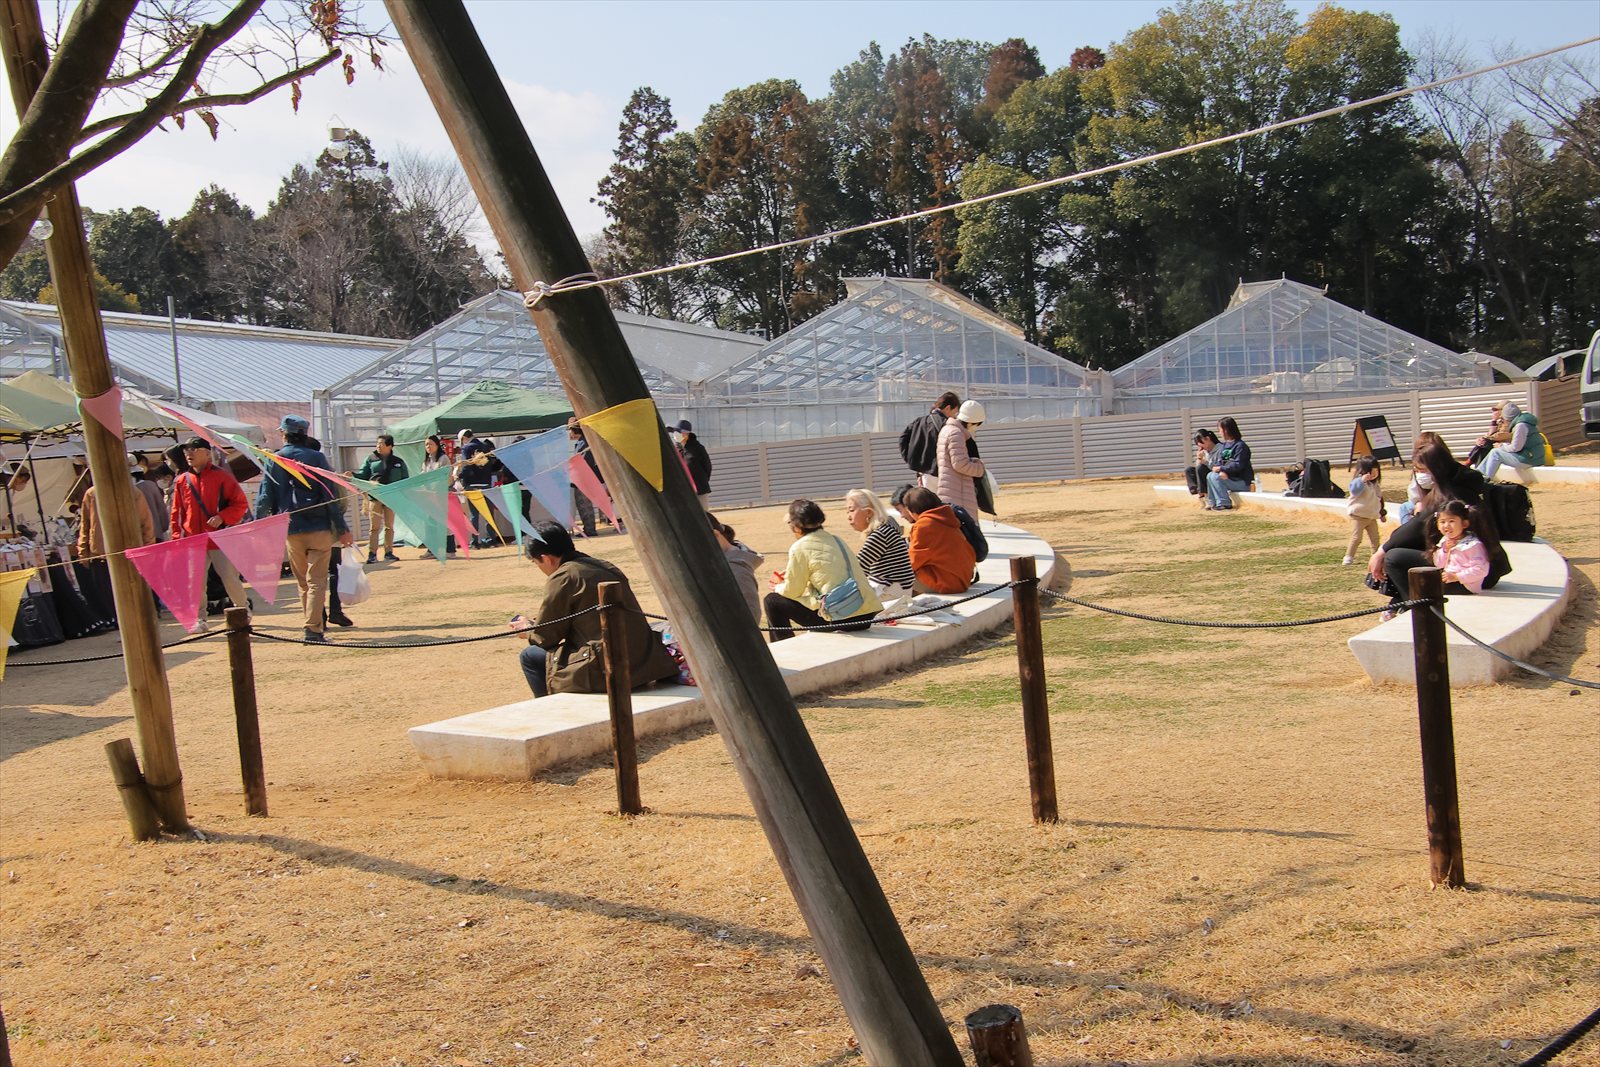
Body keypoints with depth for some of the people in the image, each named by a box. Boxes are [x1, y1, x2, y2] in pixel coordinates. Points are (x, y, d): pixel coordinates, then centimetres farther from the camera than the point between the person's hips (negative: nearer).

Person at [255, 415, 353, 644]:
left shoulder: (273, 461, 3)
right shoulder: (316, 458, -3)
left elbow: (264, 498, 2)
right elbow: (330, 496, -5)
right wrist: (343, 529, -2)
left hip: (291, 530, 2)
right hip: (319, 529, -2)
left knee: (303, 582, 15)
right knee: (317, 581, -2)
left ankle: (315, 624, 20)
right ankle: (314, 629, -12)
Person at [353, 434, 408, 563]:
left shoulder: (398, 462, 8)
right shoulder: (371, 459, 6)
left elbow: (405, 480, 10)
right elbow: (363, 474, 4)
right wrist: (352, 474, -14)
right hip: (375, 497, -1)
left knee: (389, 526, 9)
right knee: (374, 527, -6)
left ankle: (389, 552, 16)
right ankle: (372, 553, -4)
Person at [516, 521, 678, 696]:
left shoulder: (562, 578, -8)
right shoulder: (606, 567, 14)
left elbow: (545, 637, 0)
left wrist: (526, 630, 24)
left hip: (607, 673, -8)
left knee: (530, 656, 10)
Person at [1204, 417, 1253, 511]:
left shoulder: (1240, 446, -15)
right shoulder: (1223, 445, 9)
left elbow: (1238, 465, -23)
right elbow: (1215, 462, 3)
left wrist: (1221, 468, -18)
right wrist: (1221, 471, -18)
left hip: (1243, 482, -8)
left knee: (1215, 477, -22)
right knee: (1210, 476, 3)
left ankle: (1225, 504, -18)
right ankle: (1212, 503, 7)